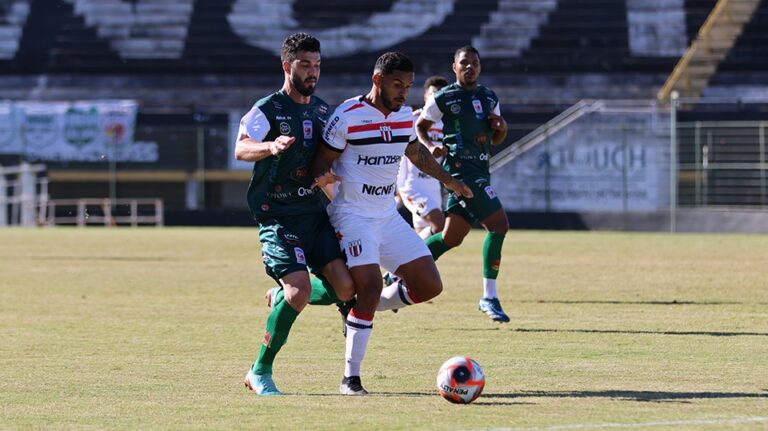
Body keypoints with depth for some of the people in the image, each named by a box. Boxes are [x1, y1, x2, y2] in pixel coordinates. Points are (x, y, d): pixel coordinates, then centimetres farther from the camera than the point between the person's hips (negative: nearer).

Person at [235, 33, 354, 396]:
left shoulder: (323, 111, 14)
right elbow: (241, 150, -23)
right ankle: (260, 372, -5)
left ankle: (282, 298, 22)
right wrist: (270, 146, -42)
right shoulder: (268, 109, -6)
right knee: (301, 287, -21)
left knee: (344, 286, -9)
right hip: (278, 215, -6)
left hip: (316, 212, 6)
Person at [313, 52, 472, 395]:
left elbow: (415, 152, 25)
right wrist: (323, 176, -31)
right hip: (352, 215, -7)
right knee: (370, 286, -23)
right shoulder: (347, 116, -13)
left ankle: (366, 310, 23)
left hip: (388, 215, 7)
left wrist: (447, 180, 32)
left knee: (429, 286, -1)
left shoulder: (405, 116, 7)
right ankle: (350, 377, -13)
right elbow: (322, 159, -9)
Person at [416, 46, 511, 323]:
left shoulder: (489, 99, 17)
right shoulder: (443, 98, -2)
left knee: (452, 237, 4)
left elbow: (496, 140, 25)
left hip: (480, 172, 8)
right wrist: (430, 147, -12)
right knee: (498, 224, -17)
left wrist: (501, 129, 2)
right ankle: (489, 297, -12)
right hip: (460, 169, -8)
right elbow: (420, 126, 7)